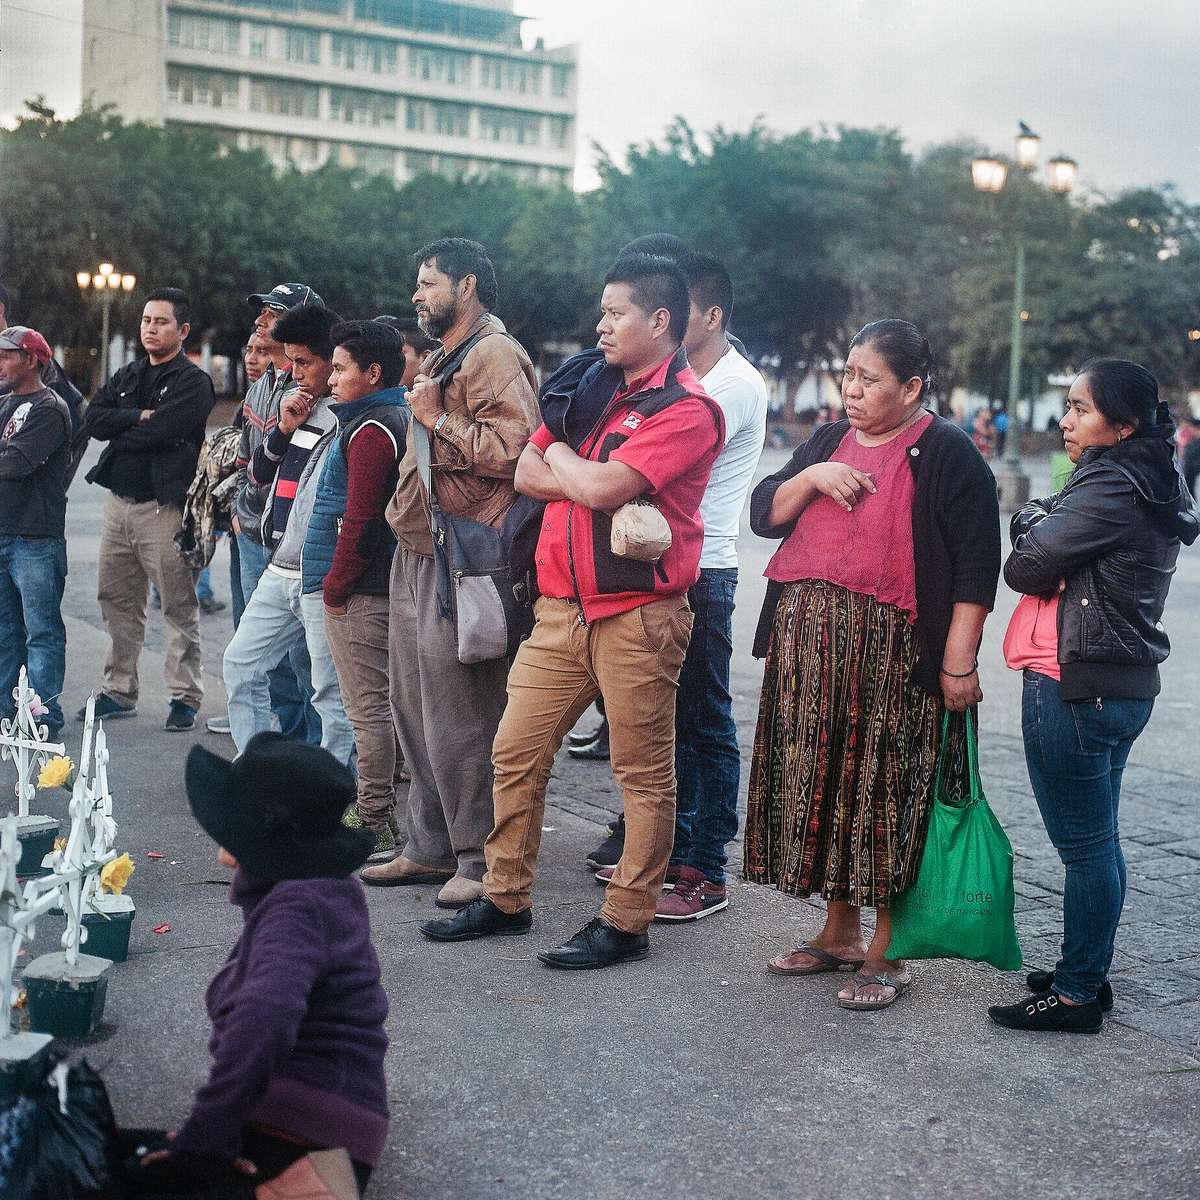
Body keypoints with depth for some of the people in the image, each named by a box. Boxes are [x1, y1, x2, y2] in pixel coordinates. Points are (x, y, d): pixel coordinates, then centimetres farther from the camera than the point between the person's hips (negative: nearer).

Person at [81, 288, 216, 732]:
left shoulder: (193, 382, -5)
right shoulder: (126, 376, 16)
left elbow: (161, 432, -19)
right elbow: (93, 420, 2)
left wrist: (119, 433, -3)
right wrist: (140, 416, -10)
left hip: (164, 507, -7)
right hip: (119, 502, 7)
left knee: (179, 605, -2)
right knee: (117, 600, 12)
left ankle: (185, 696, 5)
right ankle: (119, 691, 21)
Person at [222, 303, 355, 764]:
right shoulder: (299, 406, 14)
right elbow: (257, 475, 17)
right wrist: (284, 429, 0)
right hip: (279, 573, 9)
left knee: (333, 691, -2)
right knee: (241, 664, 13)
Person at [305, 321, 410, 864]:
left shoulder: (371, 430, -15)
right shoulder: (395, 418, 17)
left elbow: (360, 519, -21)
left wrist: (336, 587, -14)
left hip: (360, 595, -11)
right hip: (380, 586, 11)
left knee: (369, 710, -6)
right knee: (380, 706, 16)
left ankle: (374, 831, -1)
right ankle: (383, 814, 25)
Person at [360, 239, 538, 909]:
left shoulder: (495, 356, -11)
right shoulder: (442, 359, 22)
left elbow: (511, 450, -24)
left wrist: (438, 420, -16)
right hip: (419, 554, 11)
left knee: (460, 716, -7)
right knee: (416, 709, 15)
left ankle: (482, 860, 3)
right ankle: (431, 848, 25)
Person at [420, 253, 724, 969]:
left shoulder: (687, 408, -10)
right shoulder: (597, 390, 16)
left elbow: (599, 487, -21)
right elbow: (527, 474, 10)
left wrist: (561, 457, 0)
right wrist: (593, 481, -7)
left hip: (637, 614, -8)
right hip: (563, 608, 8)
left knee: (644, 775, 4)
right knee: (517, 752, 10)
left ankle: (627, 923, 13)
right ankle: (506, 900, 23)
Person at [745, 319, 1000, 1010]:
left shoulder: (947, 454, -5)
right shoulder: (830, 442, 16)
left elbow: (975, 564, -9)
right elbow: (765, 514, 13)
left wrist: (959, 661, -15)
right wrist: (812, 477, -6)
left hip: (891, 654, -6)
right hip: (808, 642, 6)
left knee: (885, 794, -2)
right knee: (822, 783, 10)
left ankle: (886, 955, 10)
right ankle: (840, 934, 25)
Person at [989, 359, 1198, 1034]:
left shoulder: (1111, 486, -17)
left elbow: (1027, 567, -15)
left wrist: (1031, 523, 2)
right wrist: (1046, 530, -2)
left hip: (1073, 687, -10)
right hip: (1125, 685, 10)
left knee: (1084, 845, -3)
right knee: (1099, 841, 16)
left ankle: (1076, 993, 5)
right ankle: (1089, 973, 26)